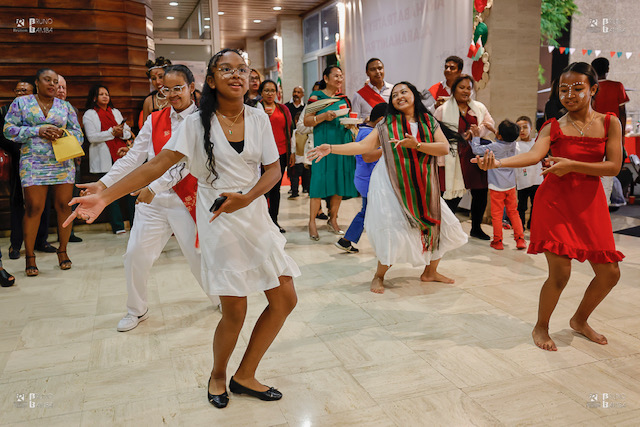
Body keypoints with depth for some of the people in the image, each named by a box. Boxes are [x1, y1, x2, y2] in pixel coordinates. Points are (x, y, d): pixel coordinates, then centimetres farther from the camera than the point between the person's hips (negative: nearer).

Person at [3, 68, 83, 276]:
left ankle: (63, 251, 13)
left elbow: (78, 133, 11)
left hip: (63, 163, 2)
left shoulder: (65, 106, 14)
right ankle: (30, 257, 4)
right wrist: (38, 130, -10)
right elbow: (9, 129, 3)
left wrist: (63, 133, -10)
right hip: (33, 163, -2)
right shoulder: (21, 102, 9)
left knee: (63, 205, -1)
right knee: (33, 208, -6)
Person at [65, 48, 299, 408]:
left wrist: (247, 198, -17)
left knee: (285, 300, 3)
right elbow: (158, 164, -7)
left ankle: (245, 376, 22)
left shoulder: (258, 119, 5)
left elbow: (274, 169, 2)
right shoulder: (197, 123, -3)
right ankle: (218, 376, 29)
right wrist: (105, 196, -16)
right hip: (219, 222, -4)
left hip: (256, 215, 4)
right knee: (235, 312, -3)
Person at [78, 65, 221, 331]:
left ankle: (221, 298, 30)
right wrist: (104, 184, 0)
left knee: (198, 254, 3)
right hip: (150, 200, 4)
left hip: (185, 198, -4)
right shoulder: (154, 120, 9)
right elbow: (133, 158, 8)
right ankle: (137, 310, 24)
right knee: (136, 254, 1)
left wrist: (155, 187, -23)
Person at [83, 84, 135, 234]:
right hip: (105, 159, -4)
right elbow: (91, 137, -8)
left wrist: (122, 132, -8)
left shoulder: (116, 112, 19)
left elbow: (128, 132, 15)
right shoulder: (89, 115, 4)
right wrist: (112, 133, -14)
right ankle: (118, 226, 4)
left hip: (122, 154, 4)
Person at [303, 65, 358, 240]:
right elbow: (307, 121, -5)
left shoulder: (344, 99, 16)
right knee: (320, 181, -9)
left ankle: (333, 219, 16)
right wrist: (324, 116, -19)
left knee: (340, 181, 5)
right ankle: (312, 222, -1)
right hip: (323, 144, -5)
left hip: (343, 143, 5)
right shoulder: (316, 97, 1)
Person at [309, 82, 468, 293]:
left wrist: (416, 145, -19)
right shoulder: (386, 124, 0)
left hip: (421, 184, 4)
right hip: (391, 183, -4)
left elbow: (444, 148, -5)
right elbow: (363, 146, -6)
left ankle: (430, 272, 30)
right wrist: (331, 148, -15)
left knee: (440, 224, 7)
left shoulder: (429, 121, 6)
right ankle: (379, 276, 14)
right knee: (394, 231, -9)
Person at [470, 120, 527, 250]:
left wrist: (476, 136, 7)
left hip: (497, 187, -5)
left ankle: (497, 241, 9)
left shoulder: (494, 147, -15)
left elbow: (476, 149, -7)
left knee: (496, 214, 3)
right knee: (513, 212, 13)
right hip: (511, 185, 5)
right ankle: (520, 239, 12)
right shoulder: (512, 144, 0)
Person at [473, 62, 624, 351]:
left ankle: (580, 321, 33)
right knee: (560, 272, -8)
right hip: (555, 201, -3)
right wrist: (498, 162, -36)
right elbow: (534, 155, -18)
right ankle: (541, 327, 17)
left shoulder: (609, 123, 4)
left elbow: (614, 166, -5)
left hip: (590, 203, 3)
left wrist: (571, 165, -18)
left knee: (609, 273, 6)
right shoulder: (553, 127, 1)